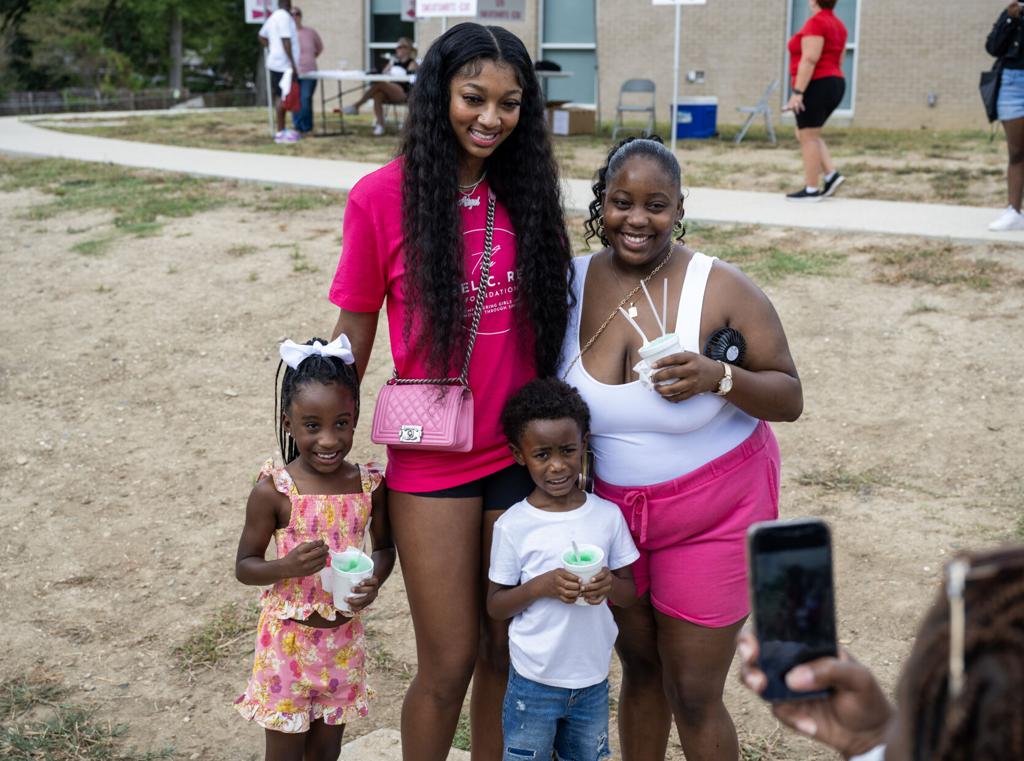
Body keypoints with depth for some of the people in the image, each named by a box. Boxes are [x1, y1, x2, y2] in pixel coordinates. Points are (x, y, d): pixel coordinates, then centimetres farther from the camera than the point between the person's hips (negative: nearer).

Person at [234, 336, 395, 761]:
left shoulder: (369, 485, -8)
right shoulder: (273, 491, -16)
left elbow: (384, 547, 8)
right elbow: (244, 566, -7)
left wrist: (375, 581, -14)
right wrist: (286, 567, -27)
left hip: (344, 638, 3)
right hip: (288, 638, -3)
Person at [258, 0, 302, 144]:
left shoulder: (273, 17, 16)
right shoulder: (284, 16, -14)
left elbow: (262, 36, 26)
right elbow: (286, 41, -20)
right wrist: (293, 63, -19)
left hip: (275, 62, 10)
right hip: (284, 64, -10)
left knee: (279, 96, 13)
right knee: (282, 97, -8)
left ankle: (282, 130, 19)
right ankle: (281, 133, -7)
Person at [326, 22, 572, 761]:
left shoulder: (529, 189, 1)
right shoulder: (382, 196, -9)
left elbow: (555, 316, 8)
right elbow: (354, 335, -1)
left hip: (524, 452, 3)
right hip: (431, 462, -3)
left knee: (508, 650, 13)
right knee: (449, 663, 5)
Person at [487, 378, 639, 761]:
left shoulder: (607, 515, -4)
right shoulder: (513, 525, -11)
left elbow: (630, 593, 3)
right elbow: (495, 606, -5)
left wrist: (611, 585, -20)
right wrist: (542, 586, -23)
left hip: (593, 681, 3)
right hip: (533, 683, -2)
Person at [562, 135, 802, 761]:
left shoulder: (723, 290, -16)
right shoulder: (570, 283, -5)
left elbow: (789, 398, -11)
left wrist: (719, 377, -29)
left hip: (710, 515, -3)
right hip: (609, 510, 4)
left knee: (692, 697, 4)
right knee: (639, 668, 19)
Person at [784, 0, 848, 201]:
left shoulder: (815, 23, -14)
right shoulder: (837, 25, 15)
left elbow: (809, 60, -20)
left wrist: (797, 92, -21)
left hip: (815, 88, -9)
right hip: (832, 88, 9)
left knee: (808, 138, -3)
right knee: (805, 135, 16)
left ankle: (811, 190, -1)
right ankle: (832, 175, 6)